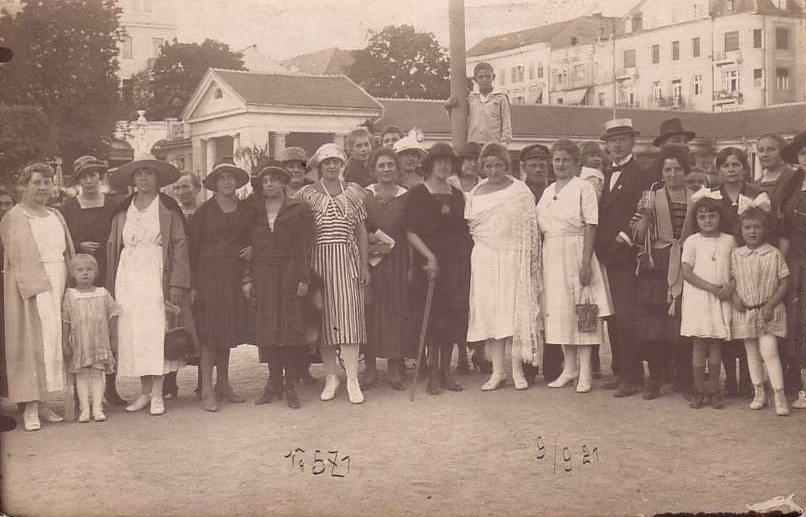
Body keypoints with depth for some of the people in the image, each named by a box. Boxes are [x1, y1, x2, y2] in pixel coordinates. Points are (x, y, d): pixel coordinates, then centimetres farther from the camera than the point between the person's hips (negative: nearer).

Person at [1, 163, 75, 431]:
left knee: (52, 344, 5)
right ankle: (30, 408, -5)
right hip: (30, 287, -6)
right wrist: (36, 286, -19)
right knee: (32, 344, -9)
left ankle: (42, 402, 11)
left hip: (57, 286, 6)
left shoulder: (56, 216, 16)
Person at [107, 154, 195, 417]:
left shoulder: (169, 208, 2)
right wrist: (112, 285, 6)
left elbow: (180, 246, -2)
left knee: (156, 332, -7)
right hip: (128, 276, 4)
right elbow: (112, 247, 13)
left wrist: (177, 283, -10)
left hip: (156, 277, -4)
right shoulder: (123, 210, 12)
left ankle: (157, 394, -2)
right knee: (132, 334, 2)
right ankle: (145, 392, 11)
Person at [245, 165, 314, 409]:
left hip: (289, 275, -3)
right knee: (267, 329, 3)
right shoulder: (254, 212, 12)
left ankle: (290, 384, 1)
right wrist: (247, 279, 1)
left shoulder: (299, 210, 4)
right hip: (262, 277, 3)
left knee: (291, 327, -5)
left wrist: (303, 279, -9)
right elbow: (248, 246, 9)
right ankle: (274, 382, 11)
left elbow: (304, 247, -1)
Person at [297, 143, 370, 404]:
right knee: (324, 318, 2)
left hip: (347, 260, 0)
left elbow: (361, 231, 11)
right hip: (319, 261, 0)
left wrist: (365, 265, 5)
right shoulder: (306, 194, 5)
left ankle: (352, 379, -3)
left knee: (349, 316, -5)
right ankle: (331, 376, 12)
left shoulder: (352, 192, 10)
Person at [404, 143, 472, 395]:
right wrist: (429, 256, -16)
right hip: (428, 260, -4)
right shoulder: (417, 194, -2)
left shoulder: (457, 195, 13)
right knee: (431, 317, -2)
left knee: (453, 316, 5)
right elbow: (411, 232, -7)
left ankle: (446, 370, 16)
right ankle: (433, 372, 6)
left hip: (456, 262, 4)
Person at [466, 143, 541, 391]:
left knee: (516, 310, -3)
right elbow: (468, 226, 18)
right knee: (489, 312, 0)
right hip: (484, 258, 3)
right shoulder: (475, 193, 10)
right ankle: (498, 372, 6)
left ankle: (517, 370, 5)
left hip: (514, 257, -3)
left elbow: (530, 228, 1)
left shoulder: (521, 191, 2)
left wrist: (530, 260, -5)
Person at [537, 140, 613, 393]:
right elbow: (541, 226, 14)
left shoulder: (583, 187, -3)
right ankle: (569, 368, 17)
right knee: (558, 310, 7)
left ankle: (585, 372, 0)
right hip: (551, 255, 6)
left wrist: (586, 262, -17)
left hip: (575, 251, -6)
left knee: (580, 308, -5)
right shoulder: (548, 191, 15)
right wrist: (539, 258, 4)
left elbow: (590, 226, -9)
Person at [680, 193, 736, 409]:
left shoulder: (729, 240, 7)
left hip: (721, 299, 2)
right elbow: (687, 272, -6)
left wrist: (731, 285, -11)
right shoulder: (692, 241, 1)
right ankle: (699, 390, 6)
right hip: (697, 297, -2)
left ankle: (714, 390, 12)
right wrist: (712, 288, -14)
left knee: (716, 343, 5)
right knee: (699, 344, 0)